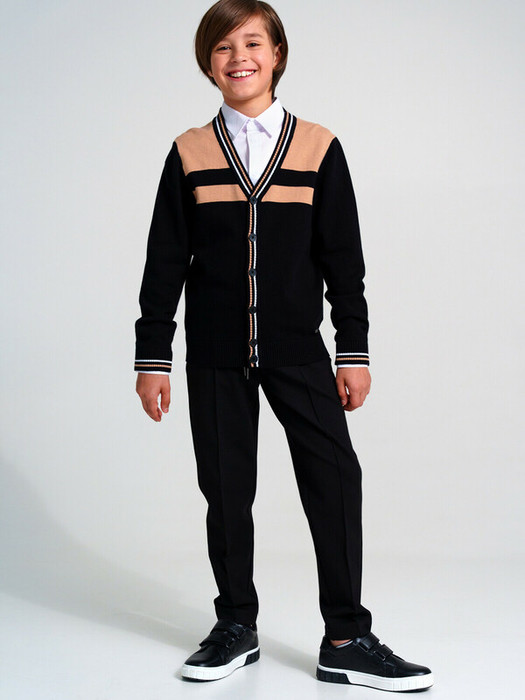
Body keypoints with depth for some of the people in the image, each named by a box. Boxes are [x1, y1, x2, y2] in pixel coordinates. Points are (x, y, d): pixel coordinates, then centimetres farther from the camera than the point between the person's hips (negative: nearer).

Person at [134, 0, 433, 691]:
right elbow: (165, 262, 6)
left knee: (335, 480, -6)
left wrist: (355, 349, 2)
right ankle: (236, 628, 21)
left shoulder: (318, 147, 4)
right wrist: (153, 356, 2)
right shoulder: (189, 154, 5)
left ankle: (346, 640, 5)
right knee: (226, 489, 6)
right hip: (215, 355, 1)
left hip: (297, 348, 0)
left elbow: (343, 256, 5)